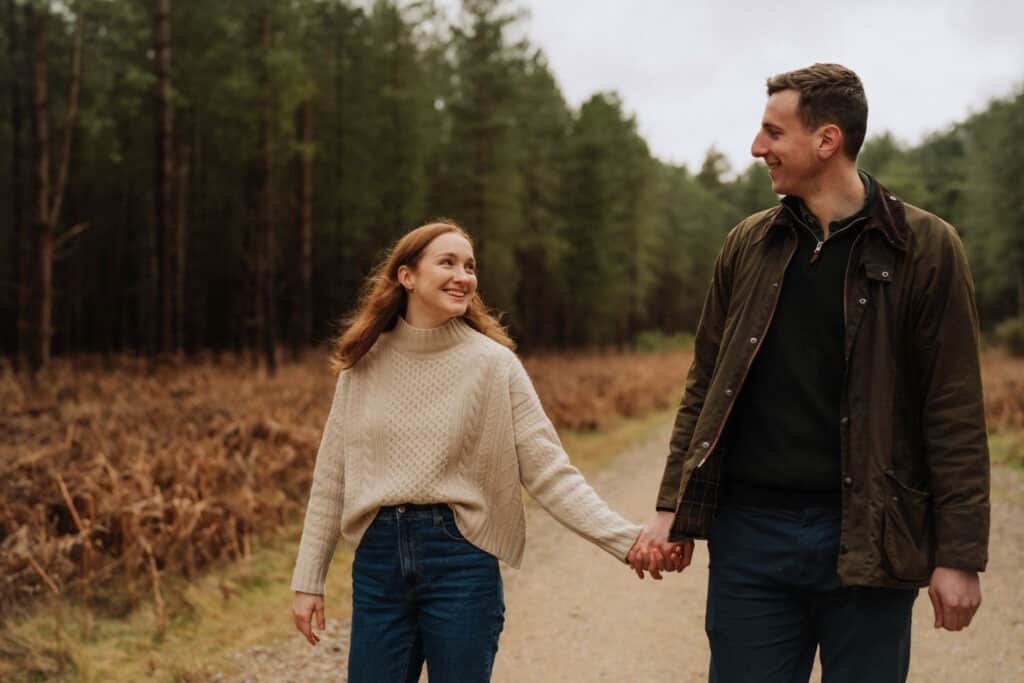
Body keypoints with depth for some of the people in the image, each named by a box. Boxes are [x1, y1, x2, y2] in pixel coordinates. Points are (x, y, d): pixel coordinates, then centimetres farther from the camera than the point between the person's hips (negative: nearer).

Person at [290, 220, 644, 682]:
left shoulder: (493, 362, -5)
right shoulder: (364, 363, 3)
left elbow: (549, 471, -8)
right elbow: (331, 480, 8)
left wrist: (625, 539, -19)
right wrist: (308, 580, 7)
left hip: (461, 559, -2)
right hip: (377, 559, 2)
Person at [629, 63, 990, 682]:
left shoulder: (925, 248, -3)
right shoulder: (748, 246, 8)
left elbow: (955, 414, -5)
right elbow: (706, 388, 11)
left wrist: (959, 554, -8)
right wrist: (674, 510, 5)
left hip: (868, 538, -3)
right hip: (750, 532, 3)